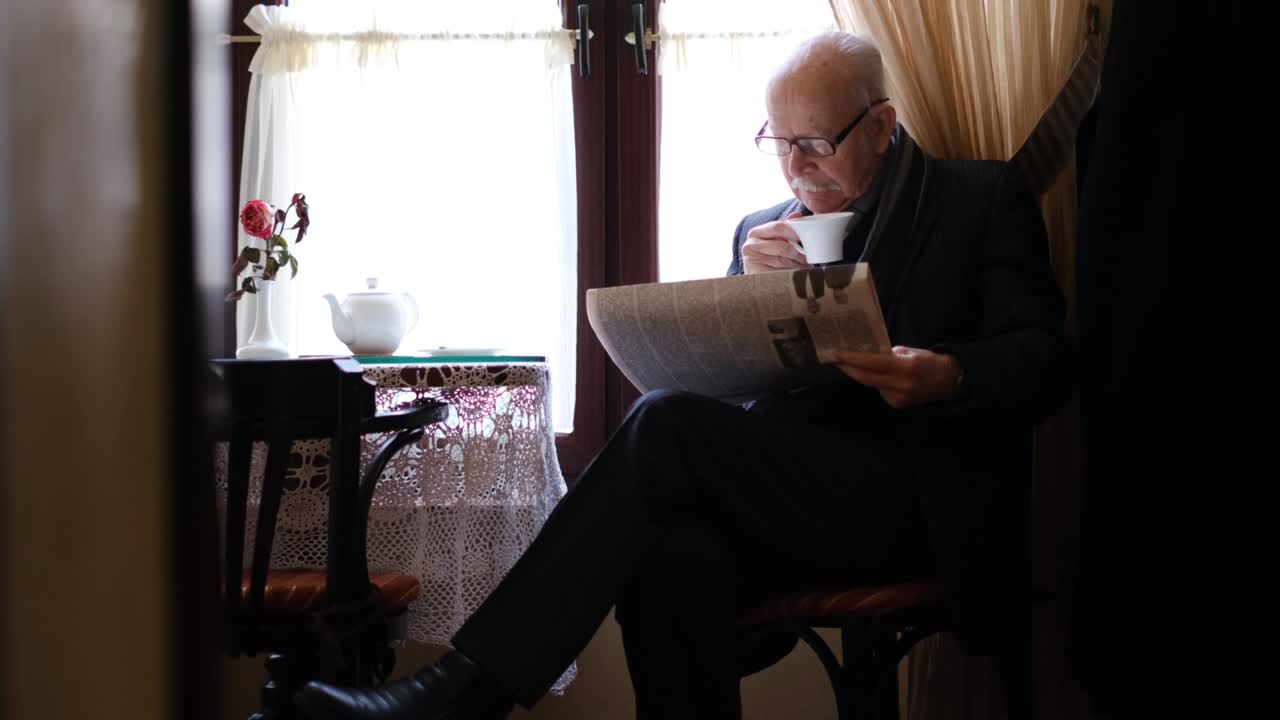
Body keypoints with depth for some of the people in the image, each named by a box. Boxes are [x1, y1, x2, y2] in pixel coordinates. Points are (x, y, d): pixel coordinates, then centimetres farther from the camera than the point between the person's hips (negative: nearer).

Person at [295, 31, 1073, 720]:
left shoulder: (985, 199, 6)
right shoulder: (764, 231, 19)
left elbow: (1045, 358, -3)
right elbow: (710, 375, 13)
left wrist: (950, 377, -25)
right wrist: (747, 286, -7)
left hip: (916, 503, -4)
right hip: (784, 496, 4)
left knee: (672, 427, -28)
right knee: (672, 544, -34)